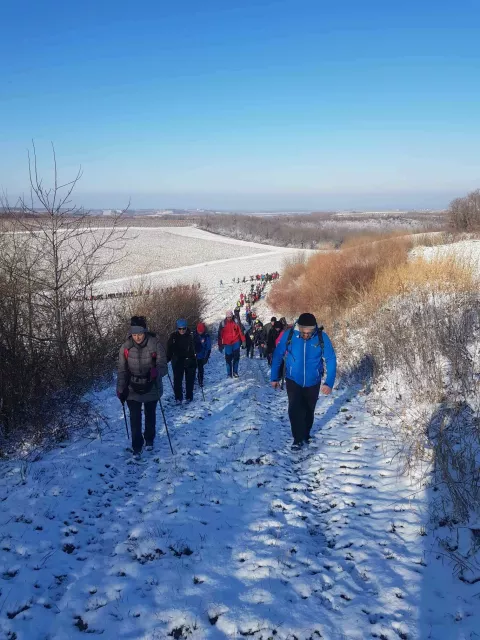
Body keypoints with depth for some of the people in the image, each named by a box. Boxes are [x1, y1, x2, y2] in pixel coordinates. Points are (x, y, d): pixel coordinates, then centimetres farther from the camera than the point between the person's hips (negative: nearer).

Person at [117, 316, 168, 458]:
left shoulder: (155, 345, -19)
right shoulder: (126, 347, -13)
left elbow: (163, 367, -18)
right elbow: (121, 370, -5)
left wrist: (155, 372, -41)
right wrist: (120, 390, -6)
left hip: (151, 388, 0)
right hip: (132, 389, 0)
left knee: (150, 415, 19)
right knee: (135, 418, 0)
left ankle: (149, 439, 42)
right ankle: (136, 446, 17)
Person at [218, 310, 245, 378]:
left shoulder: (236, 322, -3)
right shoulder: (223, 323, -3)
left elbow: (241, 332, -1)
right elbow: (220, 335, 2)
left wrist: (243, 341, -5)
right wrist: (220, 345, 2)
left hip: (236, 342, 0)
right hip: (227, 344, 0)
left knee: (236, 357, -1)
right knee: (228, 359, 3)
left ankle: (235, 372, 11)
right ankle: (229, 374, 12)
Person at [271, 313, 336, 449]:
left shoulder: (322, 337, -19)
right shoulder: (289, 335, -19)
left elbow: (331, 360, -11)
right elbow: (277, 356, -7)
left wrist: (329, 383, -17)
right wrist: (274, 377, -1)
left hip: (313, 382, 1)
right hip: (293, 381, -1)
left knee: (309, 411, 16)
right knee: (295, 410, -11)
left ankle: (306, 435, 39)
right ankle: (298, 438, 7)